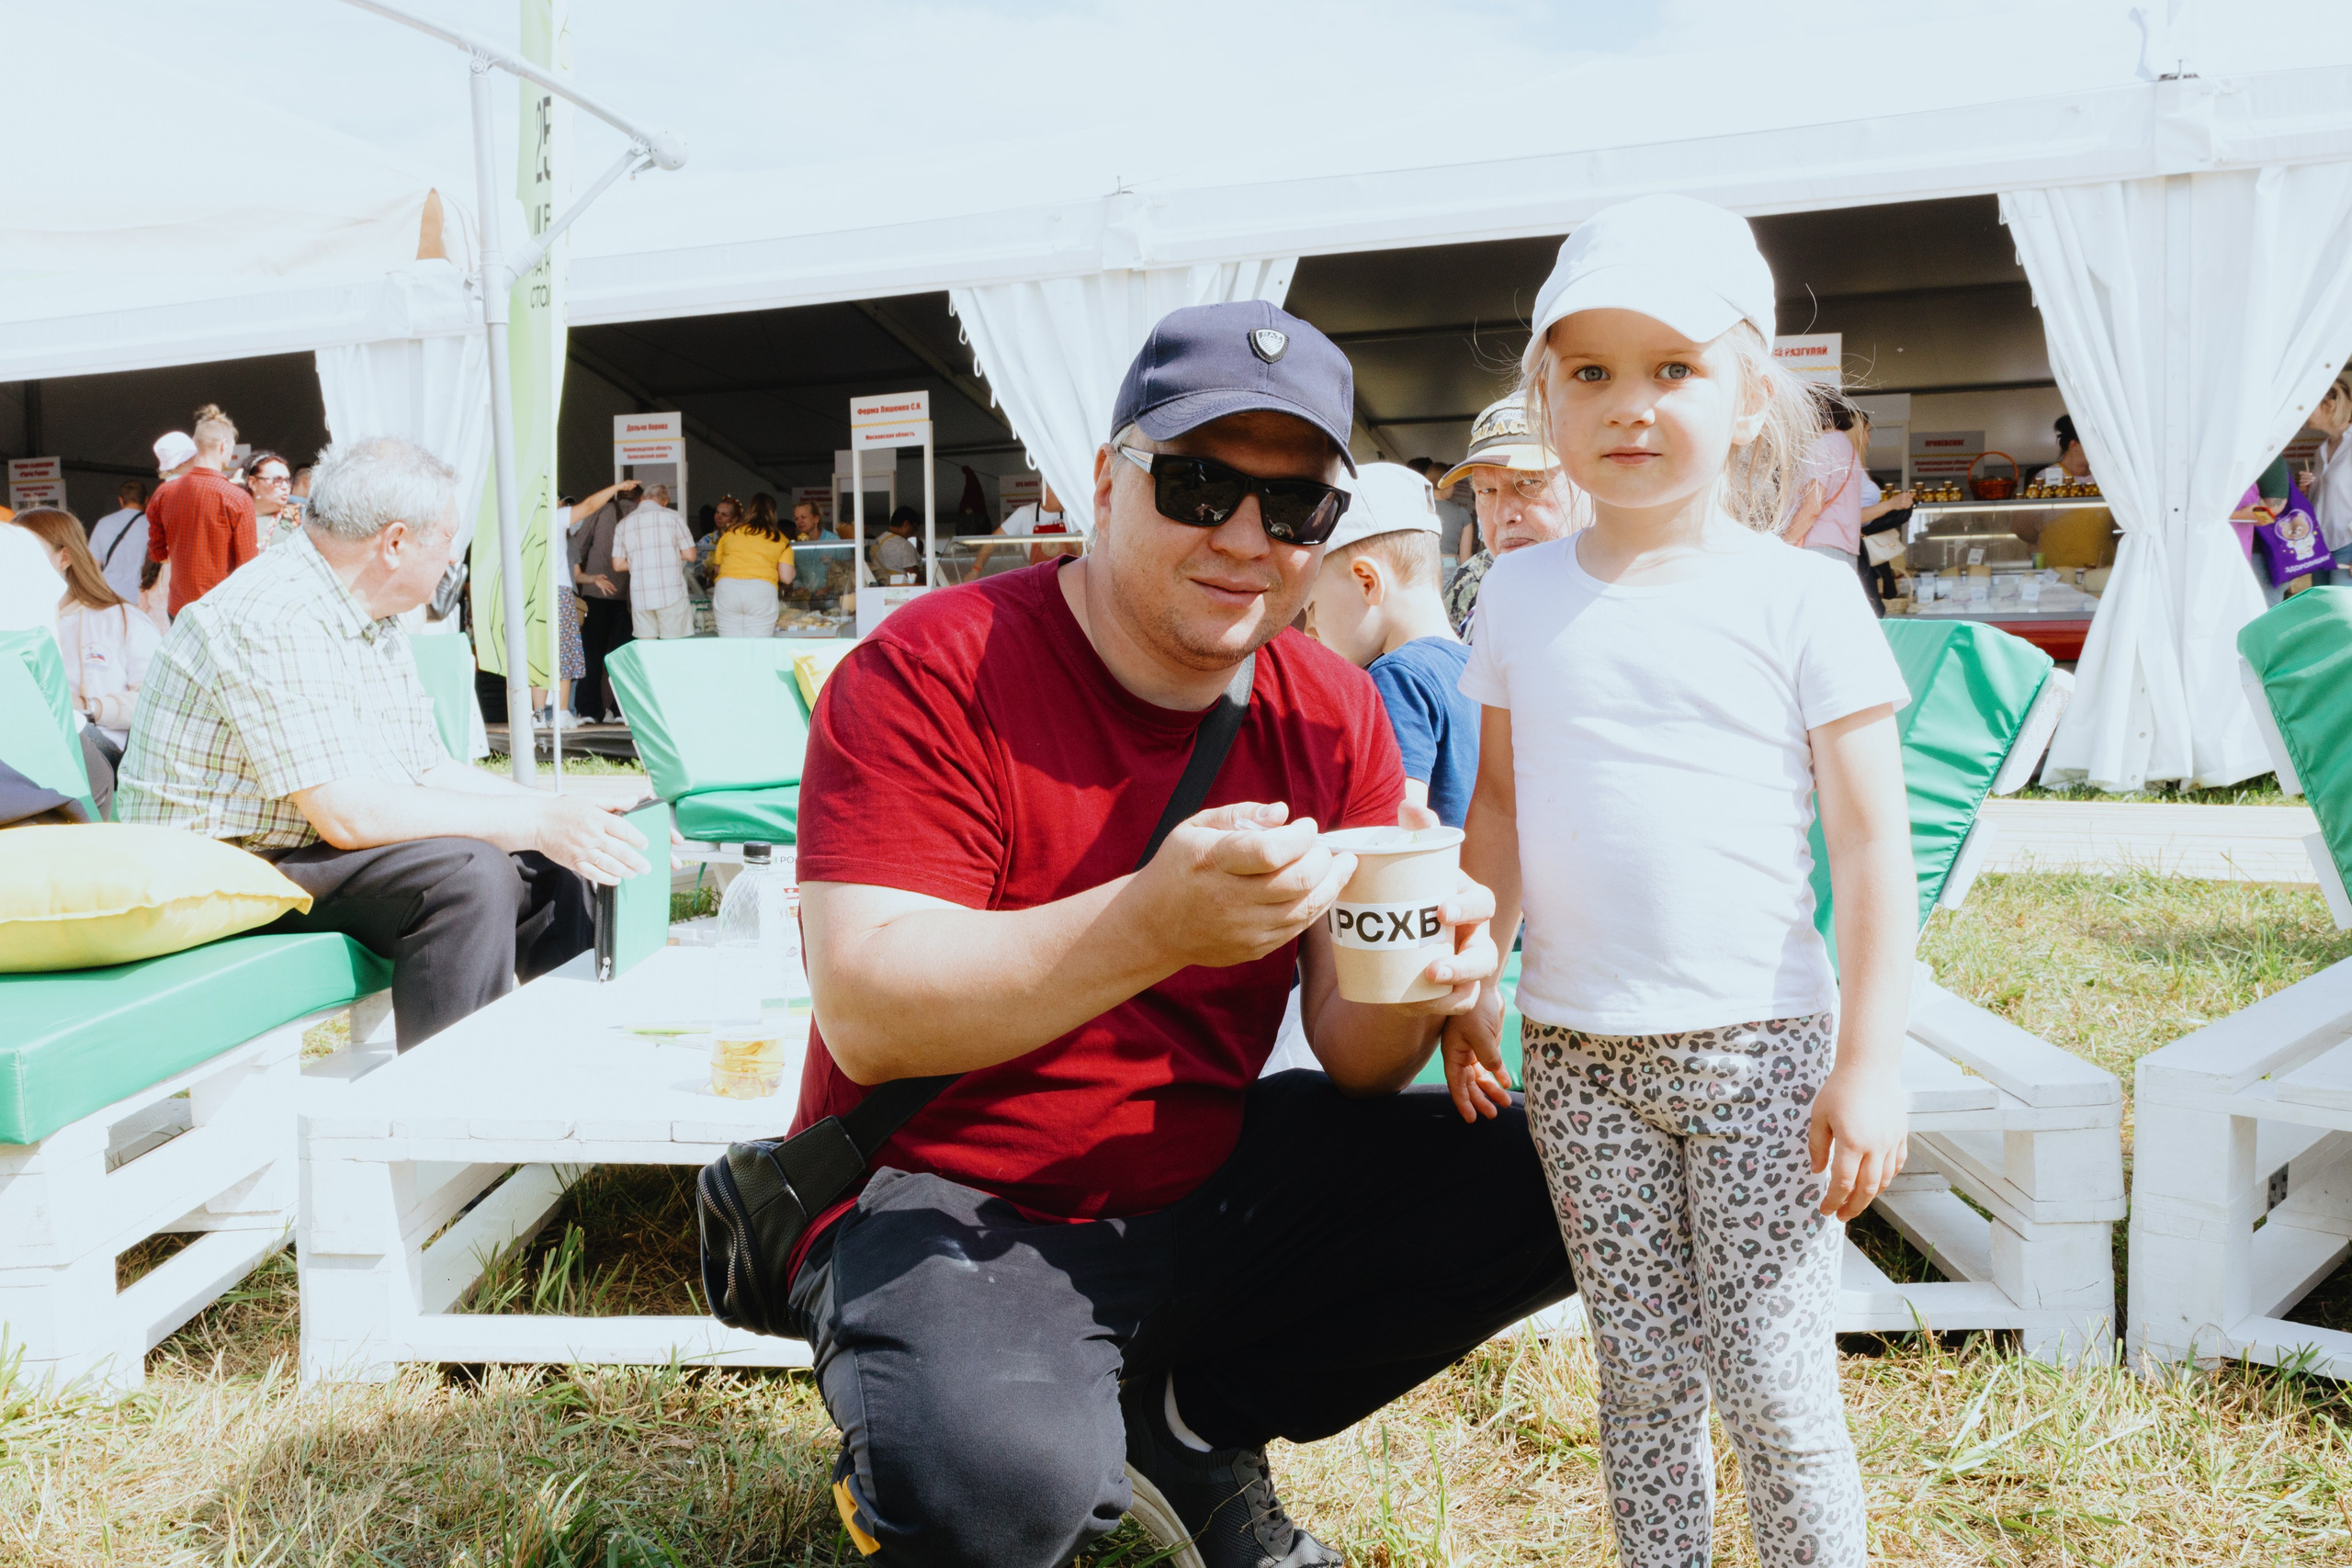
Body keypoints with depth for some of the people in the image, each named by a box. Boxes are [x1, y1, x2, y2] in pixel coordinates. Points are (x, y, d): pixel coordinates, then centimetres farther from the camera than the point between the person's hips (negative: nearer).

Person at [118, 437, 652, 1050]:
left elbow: (428, 769, 14)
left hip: (311, 847, 10)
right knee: (466, 872, -29)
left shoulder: (376, 621, 10)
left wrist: (562, 810, 1)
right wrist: (534, 823, -26)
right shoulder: (276, 620, -23)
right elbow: (347, 813, -29)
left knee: (552, 868, 2)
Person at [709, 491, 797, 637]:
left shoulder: (731, 532, 18)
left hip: (726, 588, 1)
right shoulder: (780, 539, 14)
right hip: (762, 589, -1)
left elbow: (716, 567, 24)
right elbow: (786, 578, 7)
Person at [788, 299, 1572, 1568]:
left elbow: (1354, 1055, -2)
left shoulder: (1334, 715, 0)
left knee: (1545, 1185, -5)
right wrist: (1153, 925, -39)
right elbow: (865, 1017, -25)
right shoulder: (930, 673, -16)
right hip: (953, 1202, -5)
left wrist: (1412, 989, -27)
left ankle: (1195, 1429, 12)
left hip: (1211, 1182, 6)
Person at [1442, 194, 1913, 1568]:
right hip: (1578, 1050, 3)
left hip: (1757, 1045, -3)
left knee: (1776, 1391, 4)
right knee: (1643, 1376, 13)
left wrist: (1872, 1062, -10)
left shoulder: (1802, 598, -5)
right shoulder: (1522, 596, 5)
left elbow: (1873, 844, -5)